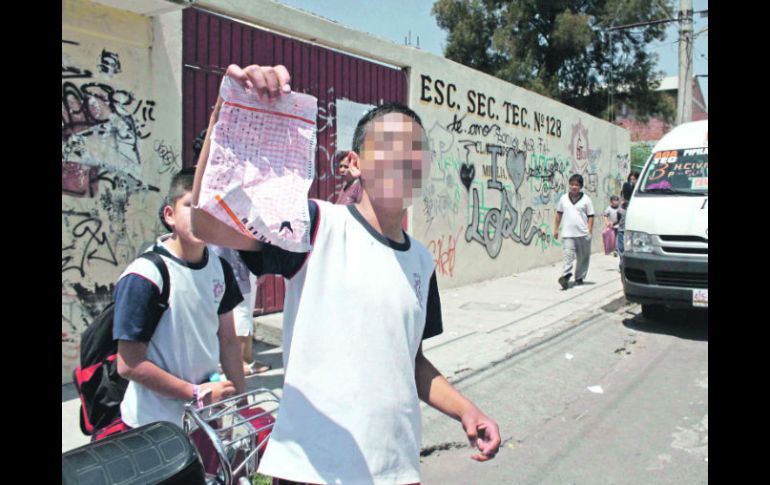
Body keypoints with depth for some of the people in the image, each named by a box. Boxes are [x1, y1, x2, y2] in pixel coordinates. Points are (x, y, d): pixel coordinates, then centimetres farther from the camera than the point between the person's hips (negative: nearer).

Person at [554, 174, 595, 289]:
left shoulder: (586, 199, 2)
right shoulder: (563, 198, 8)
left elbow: (590, 216, 2)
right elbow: (559, 213, 17)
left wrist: (589, 231, -6)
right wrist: (556, 229, 15)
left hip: (583, 234, 0)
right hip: (568, 233, 0)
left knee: (583, 257, 9)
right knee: (568, 255, -14)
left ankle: (579, 278, 22)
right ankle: (565, 276, -24)